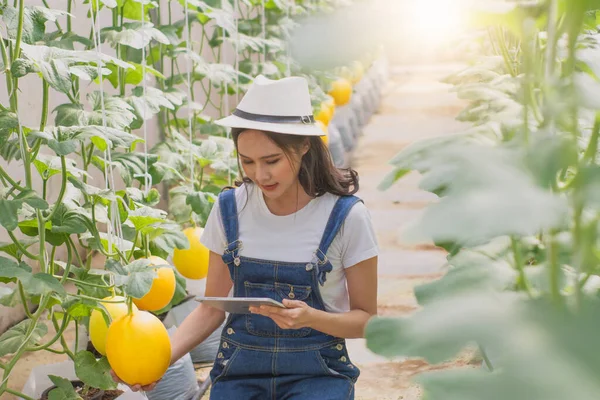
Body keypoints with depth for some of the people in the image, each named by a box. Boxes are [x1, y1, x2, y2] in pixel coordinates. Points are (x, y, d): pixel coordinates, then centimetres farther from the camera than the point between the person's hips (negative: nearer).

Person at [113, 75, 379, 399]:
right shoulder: (230, 209, -1)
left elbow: (366, 318, -1)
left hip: (316, 372, -2)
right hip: (239, 369, 2)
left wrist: (310, 317, -22)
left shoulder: (346, 217, -9)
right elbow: (212, 307, 6)